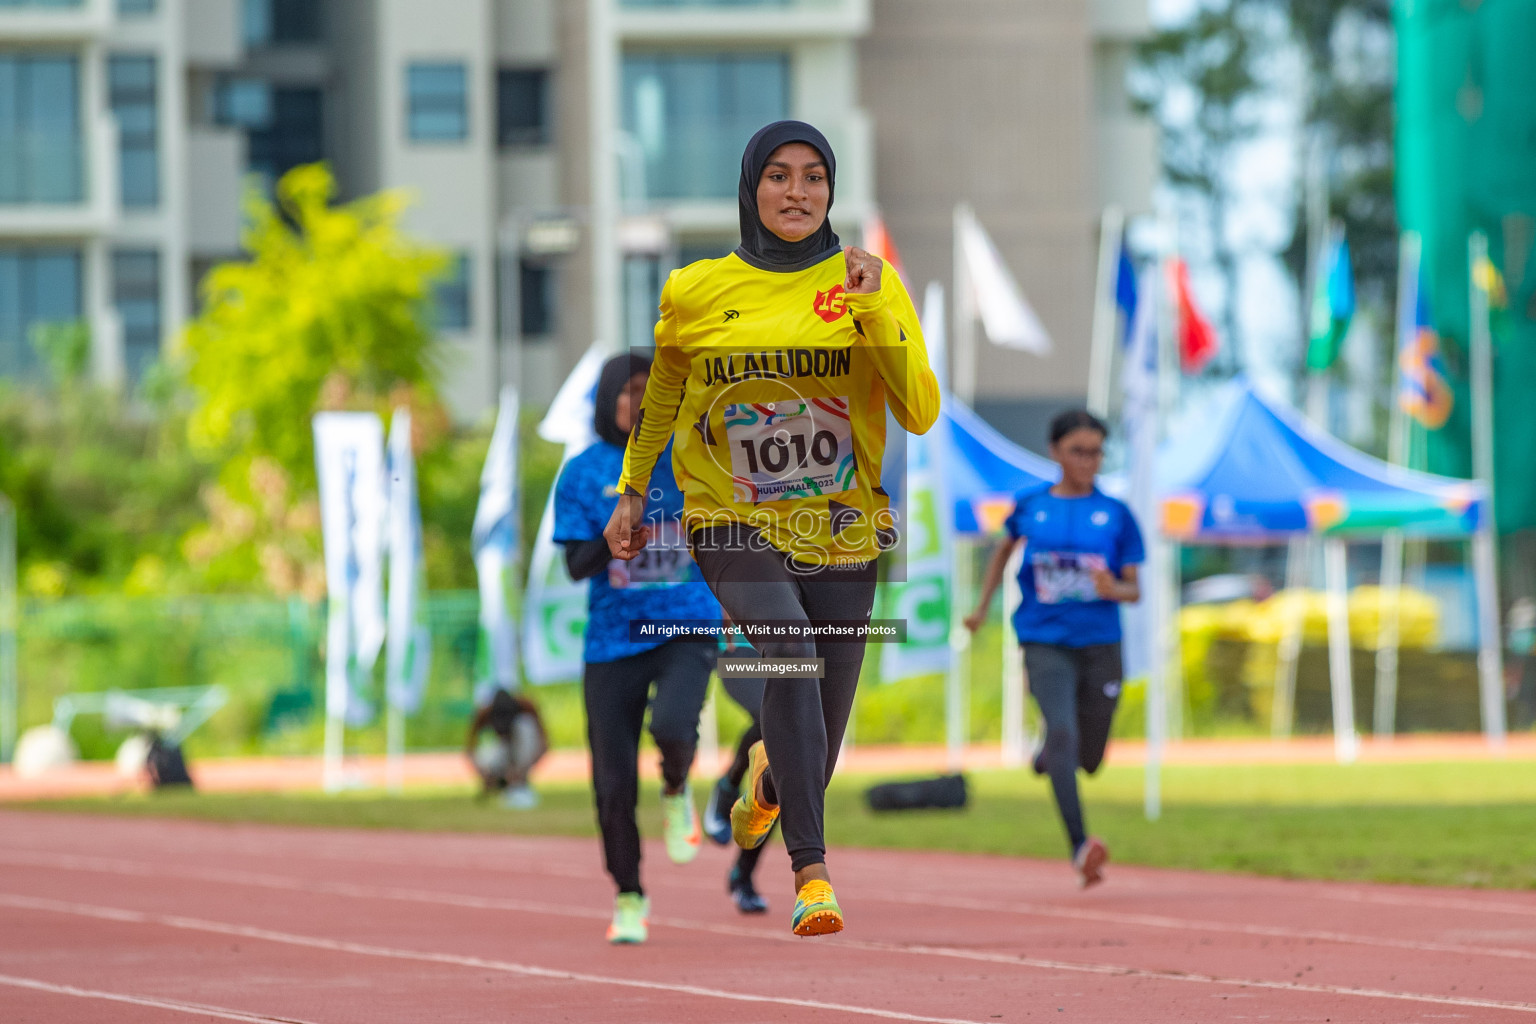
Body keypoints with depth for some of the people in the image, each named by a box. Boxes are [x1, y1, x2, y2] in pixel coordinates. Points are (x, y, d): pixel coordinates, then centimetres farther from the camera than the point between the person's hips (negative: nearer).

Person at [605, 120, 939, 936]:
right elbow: (660, 392, 20)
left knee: (819, 748, 8)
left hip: (840, 534, 2)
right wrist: (631, 489, 20)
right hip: (736, 528, -1)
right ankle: (810, 870, -30)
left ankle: (770, 780, 47)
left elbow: (920, 412, -12)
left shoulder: (870, 284, -1)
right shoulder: (695, 292, 1)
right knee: (794, 660, -30)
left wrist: (877, 312, -21)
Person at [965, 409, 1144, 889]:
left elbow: (1135, 589, 4)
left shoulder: (1116, 514, 3)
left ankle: (1046, 755, 48)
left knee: (1088, 758, 10)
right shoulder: (1030, 505, 4)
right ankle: (1080, 846, -31)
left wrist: (1114, 590, -19)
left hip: (1101, 646, 2)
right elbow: (1006, 547, 25)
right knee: (1063, 731, -24)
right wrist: (983, 606, 24)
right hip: (1045, 644, -2)